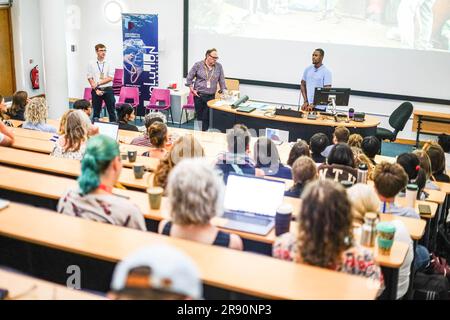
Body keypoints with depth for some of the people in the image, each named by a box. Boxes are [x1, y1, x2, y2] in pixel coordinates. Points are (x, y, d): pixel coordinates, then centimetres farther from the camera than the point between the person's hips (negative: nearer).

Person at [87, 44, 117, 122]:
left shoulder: (108, 64, 1)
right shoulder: (91, 64, 2)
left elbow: (110, 78, -6)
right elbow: (90, 78, 0)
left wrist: (98, 83, -12)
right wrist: (96, 90, -10)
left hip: (108, 89, 0)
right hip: (96, 90, 0)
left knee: (111, 111, 2)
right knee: (96, 111, 7)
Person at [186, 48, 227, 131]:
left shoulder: (219, 67, 3)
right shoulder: (198, 65, -2)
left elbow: (222, 80, 6)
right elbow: (189, 78, 5)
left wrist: (224, 91, -3)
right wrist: (192, 89, -2)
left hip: (211, 96, 1)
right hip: (199, 95, -1)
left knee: (207, 117, -2)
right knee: (199, 115, 6)